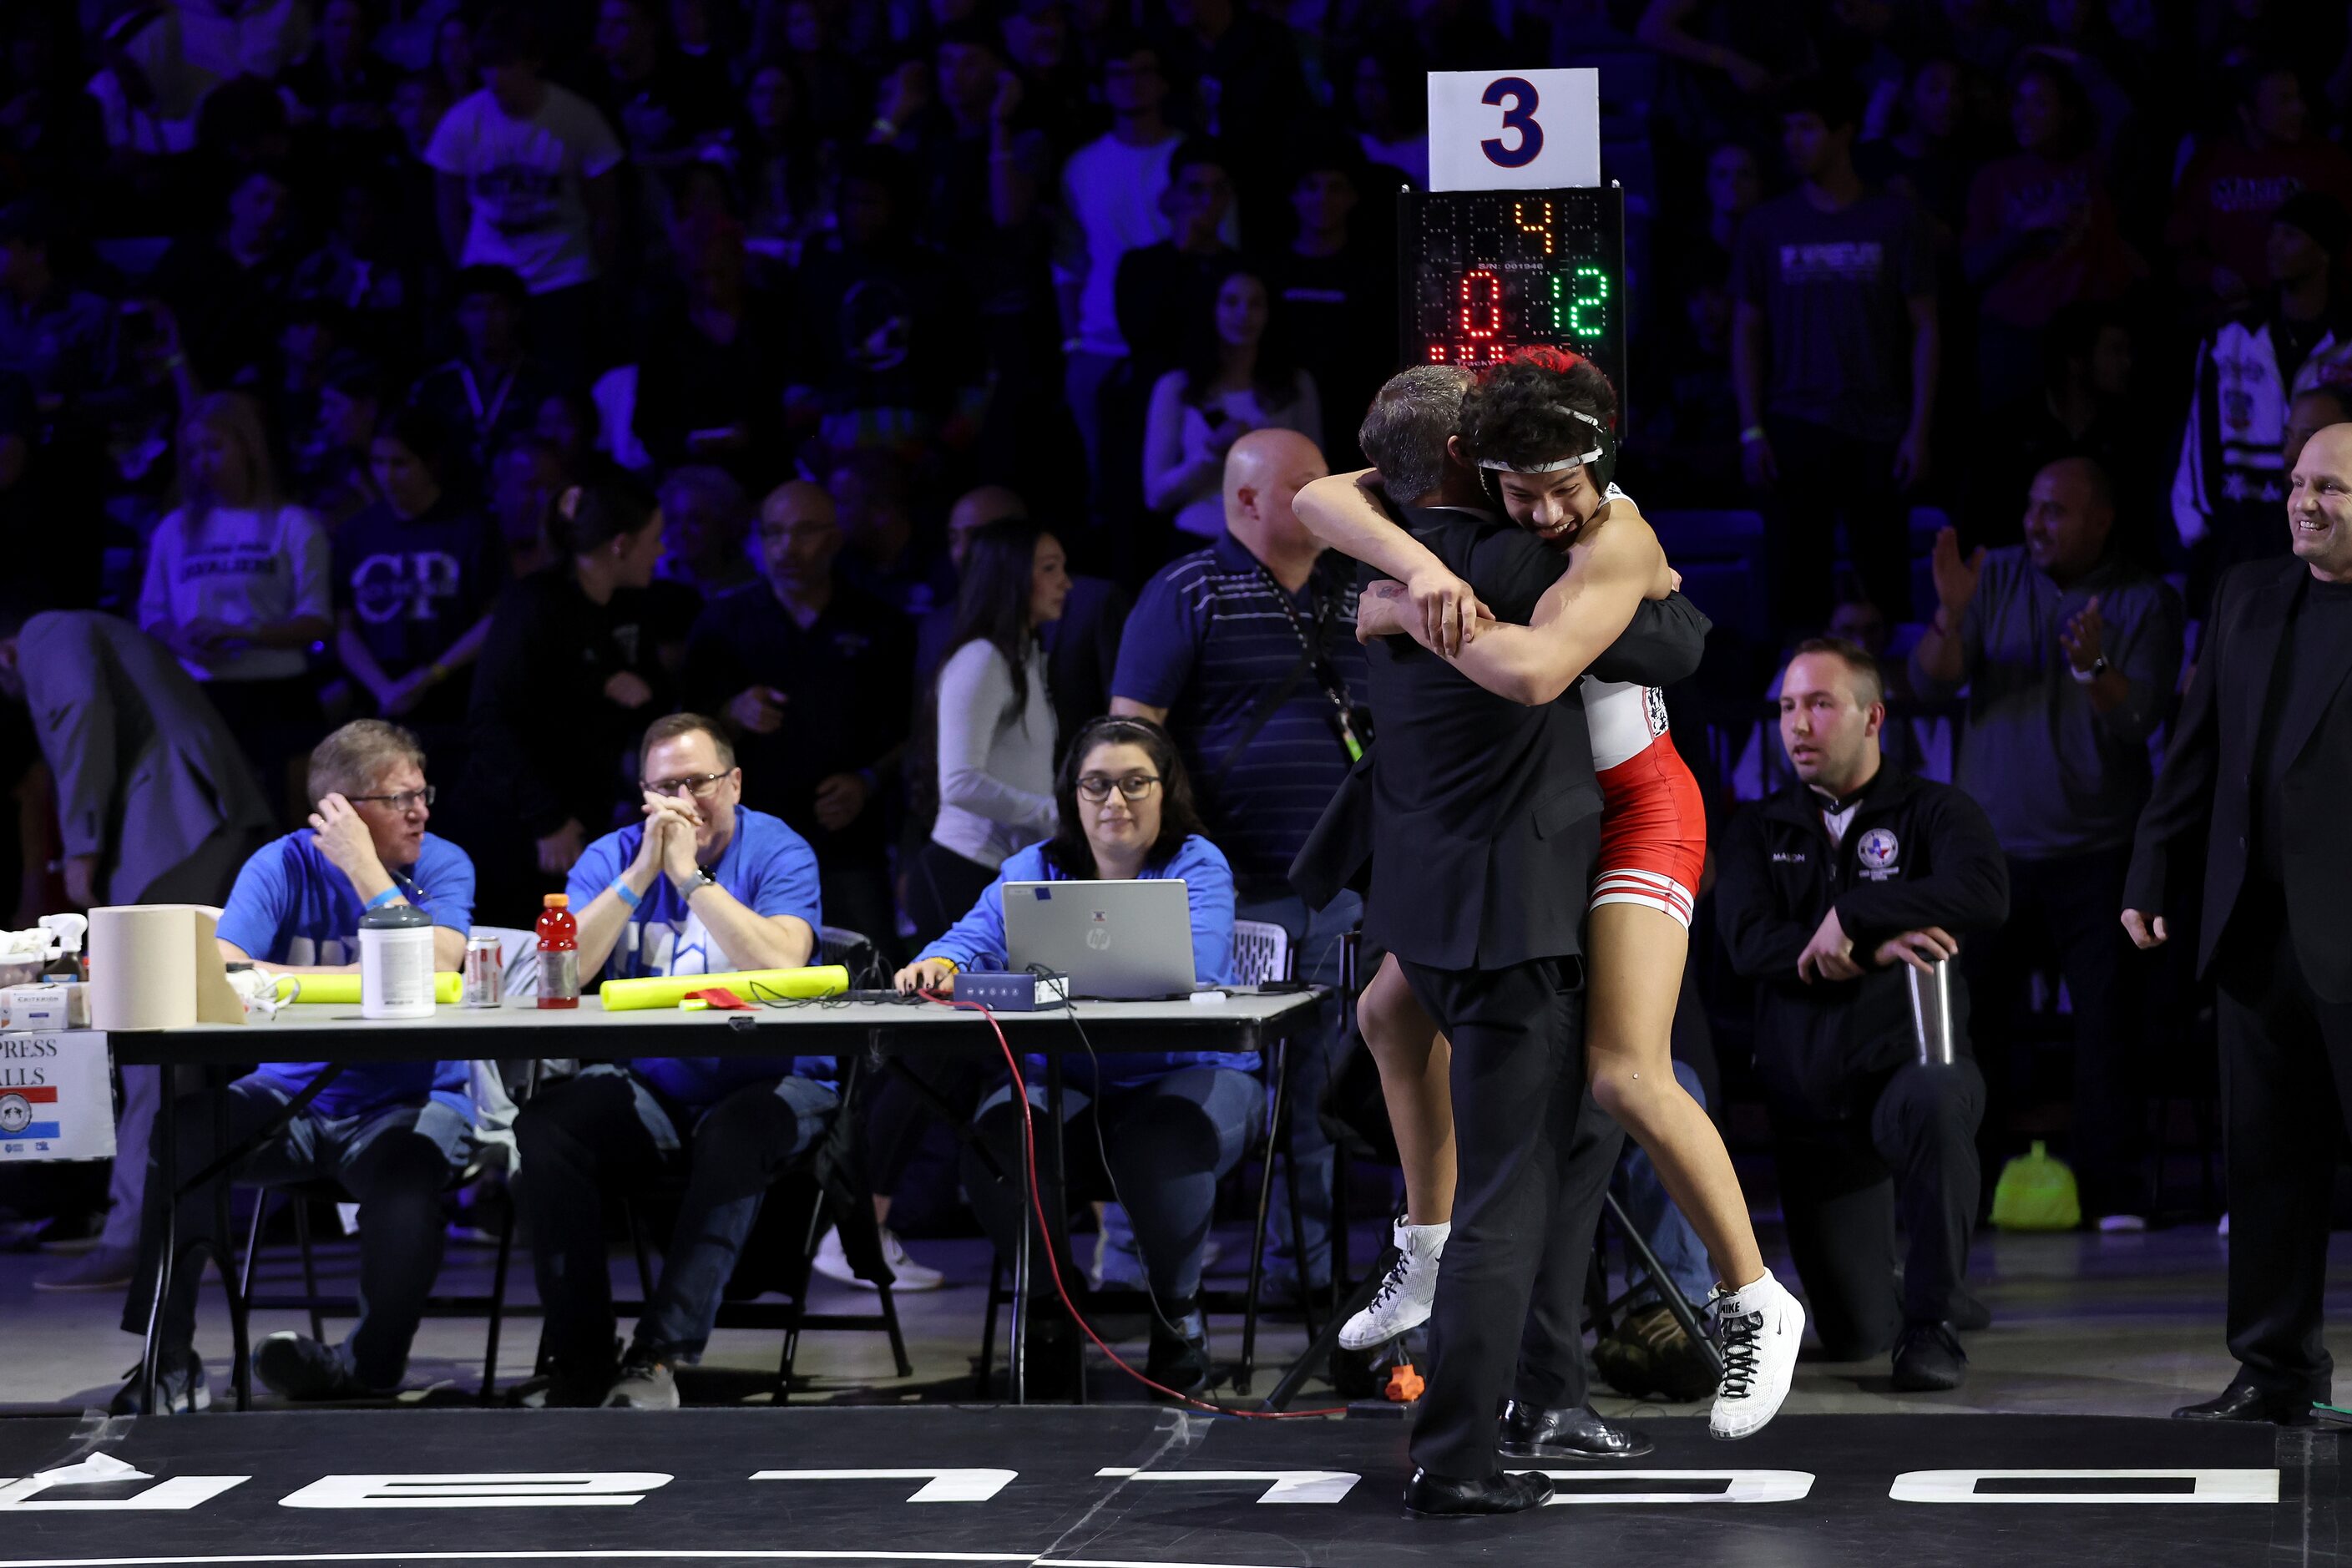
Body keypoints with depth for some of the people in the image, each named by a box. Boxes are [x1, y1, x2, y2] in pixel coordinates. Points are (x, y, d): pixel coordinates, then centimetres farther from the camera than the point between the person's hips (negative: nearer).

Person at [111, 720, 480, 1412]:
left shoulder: (442, 866, 1)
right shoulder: (284, 866, 1)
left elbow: (432, 973, -17)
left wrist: (364, 867, -16)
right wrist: (356, 981, -19)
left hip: (408, 1104, -2)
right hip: (291, 1102, 2)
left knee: (404, 1171, -36)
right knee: (187, 1122, -26)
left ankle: (372, 1362, -17)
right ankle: (168, 1361, -19)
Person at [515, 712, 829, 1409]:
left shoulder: (779, 853, -3)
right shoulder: (613, 856, 5)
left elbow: (782, 966, -23)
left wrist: (689, 875, -20)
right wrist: (643, 873, -16)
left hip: (765, 1083, -3)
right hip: (644, 1088, 3)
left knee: (734, 1140, -37)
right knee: (541, 1130, -24)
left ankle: (660, 1357, -33)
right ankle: (580, 1358, -18)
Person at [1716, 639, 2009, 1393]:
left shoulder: (1933, 811, 2)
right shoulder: (1759, 831, 12)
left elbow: (1985, 894, -20)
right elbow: (1747, 939, -7)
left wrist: (1849, 918, -19)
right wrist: (1875, 948, -19)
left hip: (1909, 1068, -3)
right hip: (1810, 1100, 3)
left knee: (1933, 1099, -42)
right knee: (1851, 1337, -3)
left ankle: (1933, 1318, -24)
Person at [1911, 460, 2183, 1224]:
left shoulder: (2146, 601, 1)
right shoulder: (1994, 577, 6)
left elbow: (2142, 717, -10)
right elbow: (1929, 684, -1)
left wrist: (2092, 666, -29)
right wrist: (1950, 616, -20)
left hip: (2096, 851, -1)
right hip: (1992, 840, 1)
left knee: (2109, 1017, -5)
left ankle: (2111, 1185, 2)